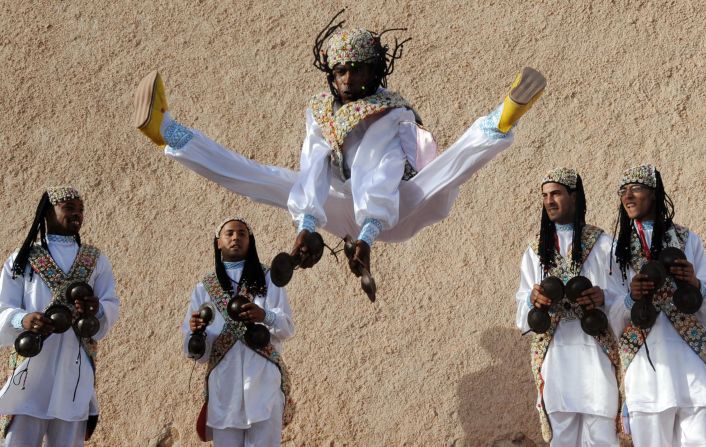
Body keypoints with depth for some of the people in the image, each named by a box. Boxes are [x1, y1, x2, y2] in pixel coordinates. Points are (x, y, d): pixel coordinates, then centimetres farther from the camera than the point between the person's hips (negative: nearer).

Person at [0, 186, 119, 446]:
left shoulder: (97, 260, 14)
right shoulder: (22, 259, 6)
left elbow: (112, 306, 7)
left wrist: (97, 309, -17)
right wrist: (23, 320, -23)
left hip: (74, 369, 2)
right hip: (31, 365, -2)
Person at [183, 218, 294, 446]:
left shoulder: (268, 280, 9)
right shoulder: (204, 287, 12)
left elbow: (287, 327, -1)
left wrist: (265, 316, -21)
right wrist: (195, 331, -16)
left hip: (263, 382, -1)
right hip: (223, 384, 1)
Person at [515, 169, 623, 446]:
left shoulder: (602, 244, 5)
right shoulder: (535, 250, 14)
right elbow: (522, 301, 12)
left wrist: (603, 298, -20)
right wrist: (534, 298, -11)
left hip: (595, 350, -3)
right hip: (553, 352, 3)